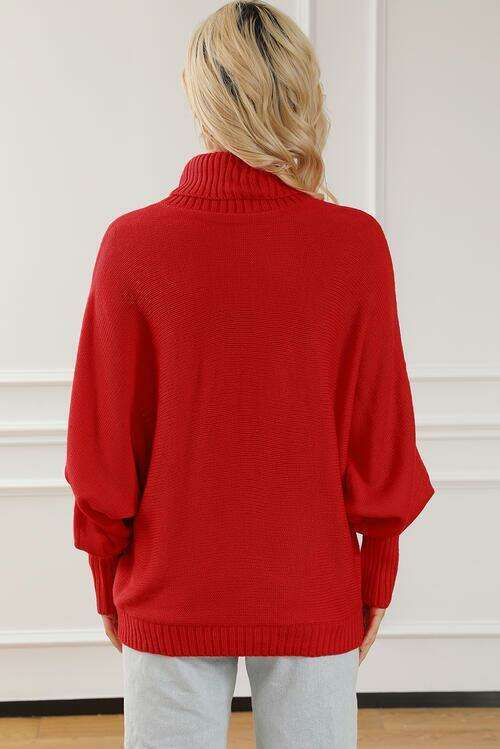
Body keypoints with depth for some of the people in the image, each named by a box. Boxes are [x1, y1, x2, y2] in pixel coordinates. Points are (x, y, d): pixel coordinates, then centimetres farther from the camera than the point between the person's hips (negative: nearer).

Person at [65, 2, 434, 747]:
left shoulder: (133, 244, -11)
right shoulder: (356, 244, -11)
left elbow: (102, 442, -5)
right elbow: (381, 434, -5)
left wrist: (108, 580, 8)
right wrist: (378, 576, 8)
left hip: (170, 599, 0)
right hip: (314, 600, 0)